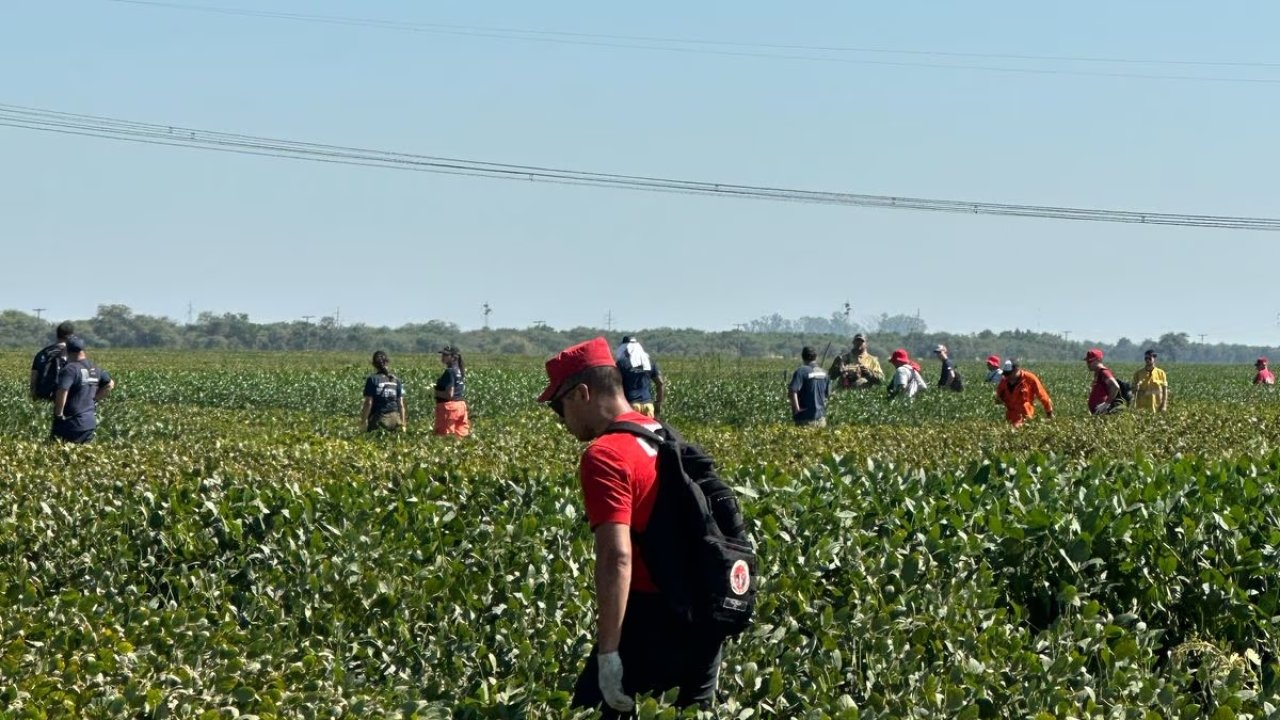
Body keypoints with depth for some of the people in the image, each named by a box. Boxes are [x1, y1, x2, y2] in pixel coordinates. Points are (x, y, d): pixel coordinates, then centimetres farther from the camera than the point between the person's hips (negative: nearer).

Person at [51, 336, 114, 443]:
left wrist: (58, 414, -16)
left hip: (71, 424, -8)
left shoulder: (70, 369, -16)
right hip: (90, 422, 8)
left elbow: (62, 392, -28)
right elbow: (110, 384, 21)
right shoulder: (94, 369, 9)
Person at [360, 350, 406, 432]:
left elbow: (368, 403, -6)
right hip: (394, 419, 3)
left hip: (378, 420, -3)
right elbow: (401, 404, 10)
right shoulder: (396, 380, 10)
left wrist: (363, 421, 0)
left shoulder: (372, 380, -2)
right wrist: (403, 424, 16)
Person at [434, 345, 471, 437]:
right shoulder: (460, 370, 12)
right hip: (461, 404, 9)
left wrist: (436, 392, -7)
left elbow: (449, 394, -22)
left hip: (449, 406, -9)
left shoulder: (450, 372, -16)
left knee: (444, 436, -5)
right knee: (461, 434, 9)